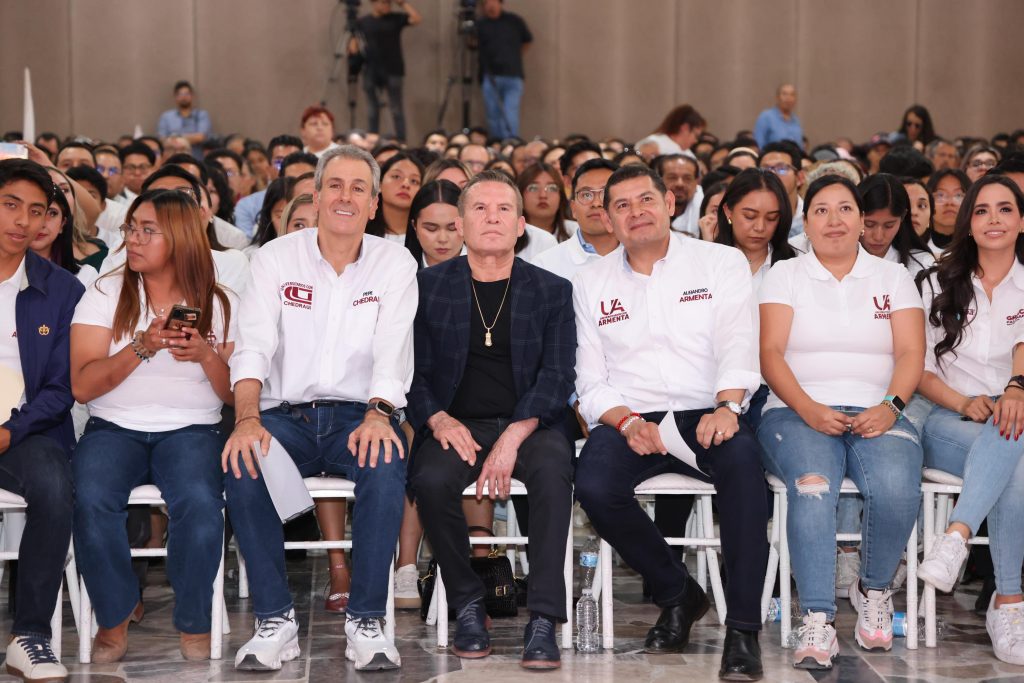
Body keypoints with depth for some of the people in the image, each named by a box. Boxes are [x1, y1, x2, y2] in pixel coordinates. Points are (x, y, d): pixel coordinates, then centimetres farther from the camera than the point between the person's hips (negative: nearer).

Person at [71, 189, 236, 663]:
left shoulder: (217, 304, 7)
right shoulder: (106, 294, 5)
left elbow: (233, 395, 4)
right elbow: (82, 386, -5)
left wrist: (206, 355, -14)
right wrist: (142, 347, -16)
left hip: (190, 429, 0)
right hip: (114, 428, 1)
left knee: (201, 504, -33)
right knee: (91, 503, -31)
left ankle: (194, 626, -11)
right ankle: (115, 618, -7)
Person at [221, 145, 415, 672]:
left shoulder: (395, 264, 5)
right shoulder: (277, 258, 6)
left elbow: (393, 353, -7)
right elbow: (253, 346, -5)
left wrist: (377, 414, -27)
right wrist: (247, 418, -24)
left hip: (358, 415, -1)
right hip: (286, 414, 1)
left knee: (385, 462, -34)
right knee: (242, 464, -31)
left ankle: (366, 620, -22)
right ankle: (275, 620, -19)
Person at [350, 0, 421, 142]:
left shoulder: (395, 18, 3)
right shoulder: (362, 22, 5)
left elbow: (417, 18, -9)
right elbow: (355, 40, 14)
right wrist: (353, 46, -7)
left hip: (393, 71, -1)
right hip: (370, 71, 1)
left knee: (396, 110, -1)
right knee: (372, 111, 7)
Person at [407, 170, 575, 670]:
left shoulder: (552, 291, 9)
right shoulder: (429, 286, 9)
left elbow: (557, 376, -1)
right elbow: (412, 371, 6)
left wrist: (514, 436, -16)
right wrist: (438, 419, -14)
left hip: (528, 424, 0)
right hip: (456, 426, 0)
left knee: (552, 469, -34)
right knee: (431, 480, -32)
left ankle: (543, 619, -31)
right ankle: (467, 606, -12)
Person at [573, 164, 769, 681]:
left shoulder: (721, 262, 9)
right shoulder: (591, 284, 15)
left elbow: (737, 347, -4)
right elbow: (590, 381, 9)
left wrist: (726, 406, -24)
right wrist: (626, 422, -11)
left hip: (705, 417, -2)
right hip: (628, 419, 2)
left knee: (743, 457, -36)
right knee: (593, 486, -31)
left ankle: (743, 629, -29)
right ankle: (677, 595, -4)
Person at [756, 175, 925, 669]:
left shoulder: (893, 278, 17)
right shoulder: (784, 276, 13)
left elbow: (911, 353, 6)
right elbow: (770, 354, 1)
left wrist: (890, 406, -14)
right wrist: (808, 408, -16)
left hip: (876, 414, 1)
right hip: (799, 412, -1)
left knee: (896, 486, -33)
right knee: (812, 485, -35)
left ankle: (874, 591, -6)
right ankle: (817, 624, -35)